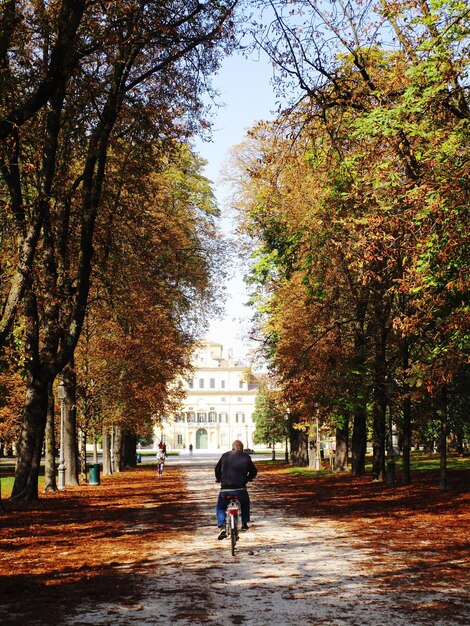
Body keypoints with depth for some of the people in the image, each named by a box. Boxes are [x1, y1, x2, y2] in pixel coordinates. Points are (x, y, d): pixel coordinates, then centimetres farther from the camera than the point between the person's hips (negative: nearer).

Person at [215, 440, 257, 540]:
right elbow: (253, 472, 15)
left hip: (225, 489, 0)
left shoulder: (225, 456, 7)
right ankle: (244, 523, 29)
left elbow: (217, 469, 17)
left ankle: (222, 527, 1)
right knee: (245, 503, 31)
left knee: (220, 507, 20)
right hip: (240, 488, 0)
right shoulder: (246, 457, 6)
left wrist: (219, 479, 36)